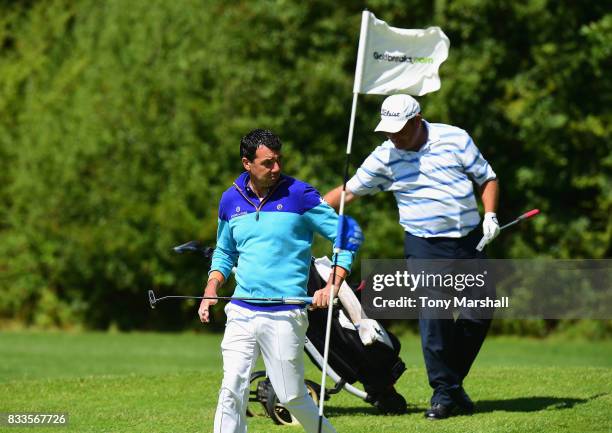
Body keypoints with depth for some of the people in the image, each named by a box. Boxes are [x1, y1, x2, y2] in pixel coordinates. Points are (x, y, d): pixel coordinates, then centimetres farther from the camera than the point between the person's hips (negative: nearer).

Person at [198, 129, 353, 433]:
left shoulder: (299, 195, -4)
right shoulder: (231, 200, 9)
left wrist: (332, 286, -12)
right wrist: (211, 292, 9)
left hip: (284, 314, -4)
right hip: (241, 313, 4)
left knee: (291, 396, 0)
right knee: (232, 390, -6)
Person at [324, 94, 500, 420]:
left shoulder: (455, 139, -1)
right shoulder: (384, 157, 0)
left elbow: (487, 178, 8)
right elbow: (348, 191, 7)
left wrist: (490, 215, -7)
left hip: (468, 242, 1)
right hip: (424, 247, -1)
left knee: (478, 314, 0)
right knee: (432, 316, -13)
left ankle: (454, 380, 17)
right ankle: (444, 391, -4)